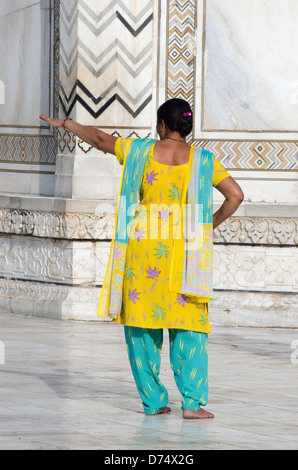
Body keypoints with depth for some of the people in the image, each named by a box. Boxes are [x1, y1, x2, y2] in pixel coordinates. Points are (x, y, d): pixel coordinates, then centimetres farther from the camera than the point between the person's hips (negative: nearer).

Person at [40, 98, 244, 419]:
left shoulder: (141, 151, 3)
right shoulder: (201, 160, 2)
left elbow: (99, 139, 16)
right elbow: (235, 194, -4)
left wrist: (65, 124, 32)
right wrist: (211, 225, 10)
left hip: (143, 245, 1)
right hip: (184, 247, -1)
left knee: (142, 324, 10)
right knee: (188, 325, 1)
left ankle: (152, 400, 10)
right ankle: (192, 402, -8)